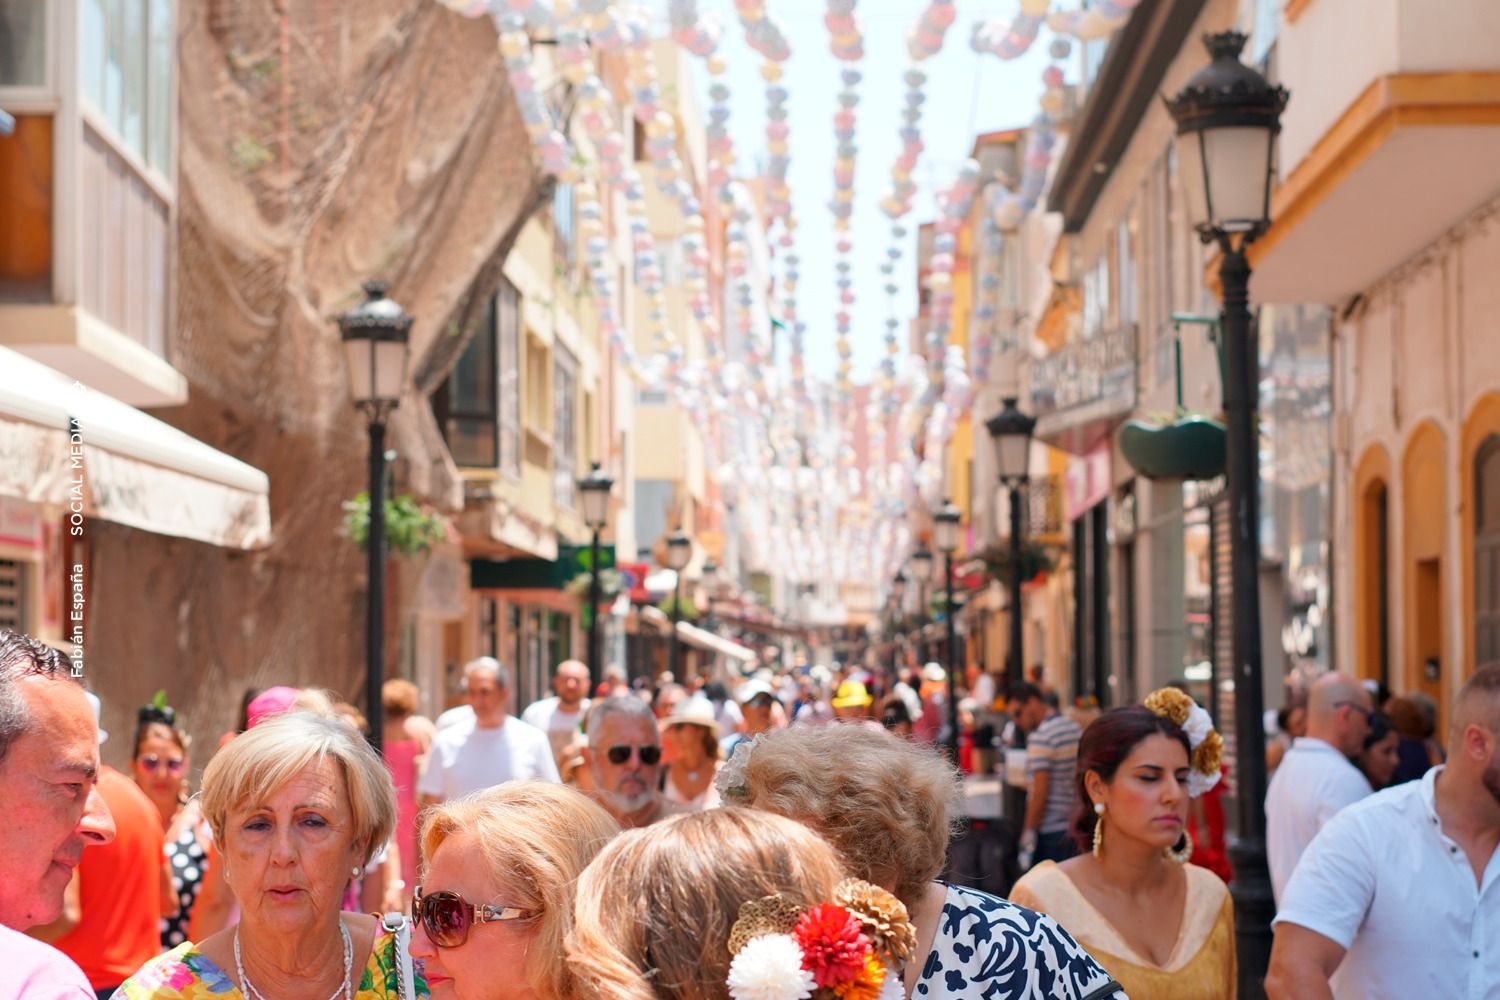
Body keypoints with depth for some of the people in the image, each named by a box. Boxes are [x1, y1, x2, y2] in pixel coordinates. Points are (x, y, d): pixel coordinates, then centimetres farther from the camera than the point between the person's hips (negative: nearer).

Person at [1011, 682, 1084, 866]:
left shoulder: (1040, 737, -14)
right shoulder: (1075, 729, 12)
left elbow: (1040, 792, -18)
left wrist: (1029, 831, -13)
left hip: (1048, 830, -9)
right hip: (1074, 828, 9)